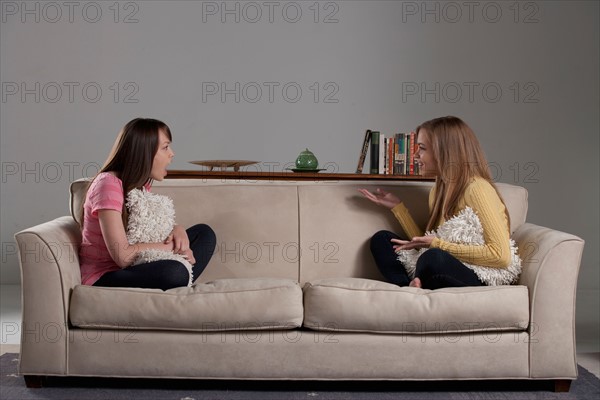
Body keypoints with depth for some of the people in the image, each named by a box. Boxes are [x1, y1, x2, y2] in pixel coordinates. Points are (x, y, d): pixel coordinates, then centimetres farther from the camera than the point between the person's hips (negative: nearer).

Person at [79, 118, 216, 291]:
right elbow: (122, 256, -25)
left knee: (204, 232, 7)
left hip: (133, 268, 9)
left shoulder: (141, 185, 8)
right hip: (103, 278, -9)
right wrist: (174, 246, -14)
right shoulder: (108, 184, -18)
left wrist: (178, 230, -7)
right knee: (174, 271, -36)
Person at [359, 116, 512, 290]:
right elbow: (424, 245, 10)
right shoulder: (439, 189, 12)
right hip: (452, 275, 9)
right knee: (381, 239, 6)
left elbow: (501, 255, -22)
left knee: (433, 258, -37)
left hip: (485, 282, -9)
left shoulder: (476, 189, -14)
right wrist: (397, 207, 10)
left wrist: (437, 244, -20)